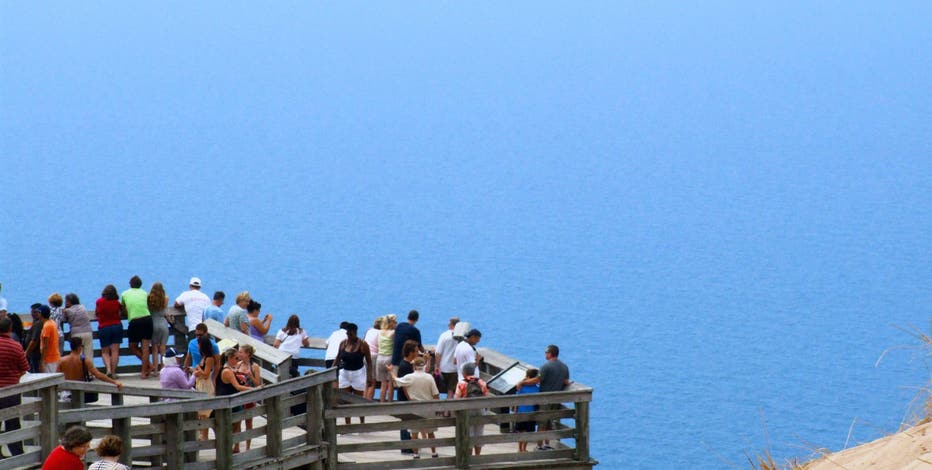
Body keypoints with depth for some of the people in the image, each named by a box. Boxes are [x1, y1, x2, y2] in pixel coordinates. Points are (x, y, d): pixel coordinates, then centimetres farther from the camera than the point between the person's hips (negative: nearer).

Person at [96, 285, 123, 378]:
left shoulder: (100, 301, -4)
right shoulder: (116, 303, -1)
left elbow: (96, 312, 8)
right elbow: (119, 314, 7)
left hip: (104, 328, -1)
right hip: (117, 326, 1)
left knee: (105, 352, 6)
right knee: (115, 351, 0)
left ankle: (108, 369, -15)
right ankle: (113, 372, -3)